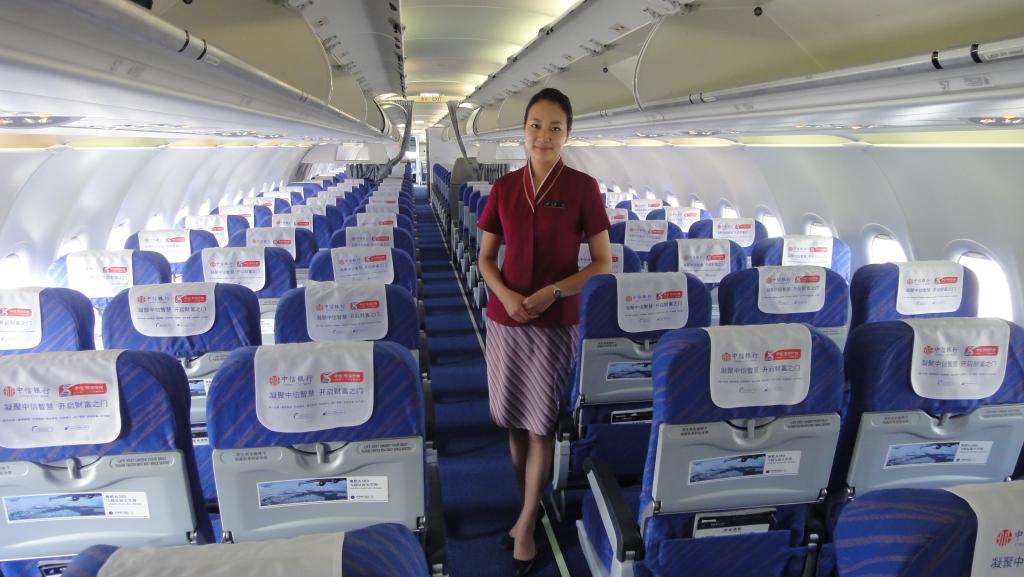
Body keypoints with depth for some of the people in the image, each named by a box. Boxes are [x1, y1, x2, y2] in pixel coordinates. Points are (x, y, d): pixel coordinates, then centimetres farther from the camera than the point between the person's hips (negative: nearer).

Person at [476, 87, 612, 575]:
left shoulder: (582, 187, -6)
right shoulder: (504, 188, 3)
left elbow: (603, 264, -5)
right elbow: (486, 258, 7)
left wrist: (552, 292, -17)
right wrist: (506, 295, -11)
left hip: (557, 323, -3)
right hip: (505, 319, 3)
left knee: (541, 425, 4)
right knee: (514, 421, 11)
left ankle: (526, 525, 19)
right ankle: (526, 508, 31)